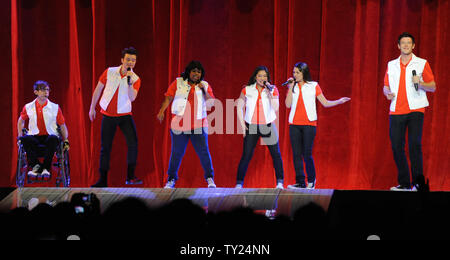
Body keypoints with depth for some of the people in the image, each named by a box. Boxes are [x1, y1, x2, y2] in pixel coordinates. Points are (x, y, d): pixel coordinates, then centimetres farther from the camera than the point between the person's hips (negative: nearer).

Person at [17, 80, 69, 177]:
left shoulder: (55, 107, 5)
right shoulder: (28, 107, 7)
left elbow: (62, 125, 11)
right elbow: (21, 121, 26)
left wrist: (66, 140, 1)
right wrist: (20, 136, 15)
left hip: (50, 136, -1)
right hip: (35, 136, 1)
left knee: (53, 139, -39)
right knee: (25, 139, -35)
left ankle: (46, 167, -26)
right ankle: (35, 165, -19)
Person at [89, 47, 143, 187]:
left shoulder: (136, 79, -6)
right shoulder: (109, 72, -4)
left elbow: (132, 98, -20)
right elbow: (98, 90, 7)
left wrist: (130, 82, -31)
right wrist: (92, 108, 8)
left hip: (125, 115, 0)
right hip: (108, 115, 1)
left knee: (133, 143, -17)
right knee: (105, 148, 3)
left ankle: (130, 177, -9)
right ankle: (103, 180, 11)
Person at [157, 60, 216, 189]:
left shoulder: (205, 85, 10)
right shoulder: (178, 83, 7)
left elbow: (211, 103, 4)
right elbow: (168, 97, 1)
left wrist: (204, 90, -10)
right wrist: (162, 111, -12)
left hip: (199, 125, 1)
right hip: (179, 125, -1)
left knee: (203, 152, -6)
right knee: (177, 153, 2)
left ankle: (210, 178, 3)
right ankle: (171, 179, 14)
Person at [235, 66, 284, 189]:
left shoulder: (273, 90, 2)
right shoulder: (247, 90, 3)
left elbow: (276, 108, -8)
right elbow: (239, 107, 8)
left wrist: (269, 93, -16)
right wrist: (242, 125, 1)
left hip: (268, 126, 0)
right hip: (251, 127, 0)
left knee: (276, 154, -4)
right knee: (246, 155, -4)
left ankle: (280, 182, 6)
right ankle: (239, 183, 3)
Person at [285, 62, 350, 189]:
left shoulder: (313, 86, 6)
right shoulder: (293, 86, 12)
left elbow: (325, 103, 6)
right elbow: (288, 104, 2)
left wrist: (339, 101, -8)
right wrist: (291, 88, -3)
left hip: (309, 124, -3)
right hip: (294, 124, 3)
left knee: (307, 154, -8)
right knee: (296, 154, -1)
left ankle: (311, 180, 9)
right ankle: (300, 182, 5)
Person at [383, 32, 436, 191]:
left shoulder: (422, 64, 4)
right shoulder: (391, 65, 15)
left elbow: (433, 87, 4)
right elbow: (386, 86, 20)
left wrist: (420, 83, -15)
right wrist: (387, 93, -3)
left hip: (416, 109, -3)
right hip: (396, 110, 4)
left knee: (414, 144, -14)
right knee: (397, 146, -1)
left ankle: (418, 182, -10)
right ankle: (404, 183, 6)